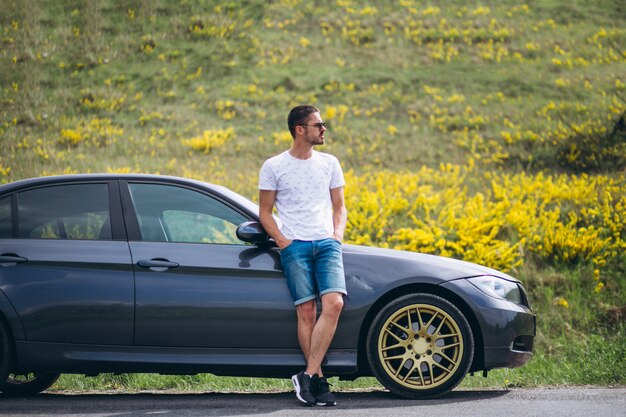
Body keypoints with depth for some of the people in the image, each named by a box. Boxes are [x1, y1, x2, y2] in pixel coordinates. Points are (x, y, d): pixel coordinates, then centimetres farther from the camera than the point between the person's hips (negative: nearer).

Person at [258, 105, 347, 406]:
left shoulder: (329, 163, 16)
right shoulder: (274, 167, 6)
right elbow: (264, 211, 9)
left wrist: (338, 234, 3)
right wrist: (281, 240, -5)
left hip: (327, 243, 2)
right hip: (294, 245, -2)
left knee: (334, 303, -18)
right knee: (306, 311, -10)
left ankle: (307, 376, -18)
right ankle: (318, 380, -5)